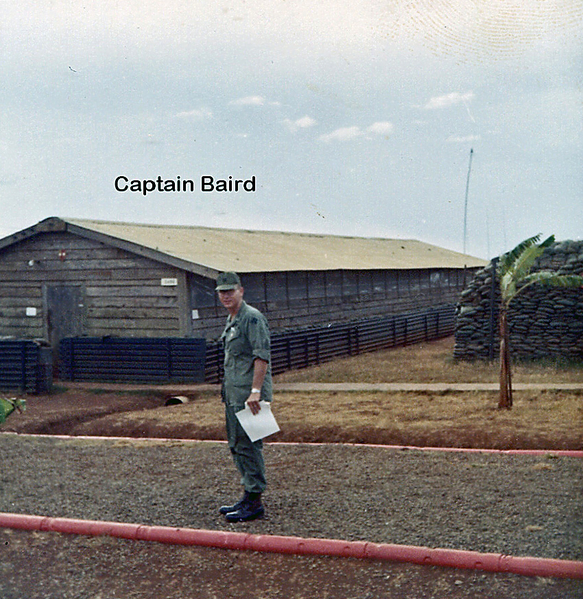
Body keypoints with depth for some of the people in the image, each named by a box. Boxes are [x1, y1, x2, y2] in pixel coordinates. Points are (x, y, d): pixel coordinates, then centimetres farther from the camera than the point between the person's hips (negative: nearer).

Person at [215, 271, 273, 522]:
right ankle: (248, 497, 24)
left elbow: (262, 356, -20)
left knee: (248, 445, -7)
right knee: (237, 445, 15)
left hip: (249, 394, -10)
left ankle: (255, 502, 0)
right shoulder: (231, 320, 18)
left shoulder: (252, 318, -13)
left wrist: (255, 391, -26)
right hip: (233, 394, 10)